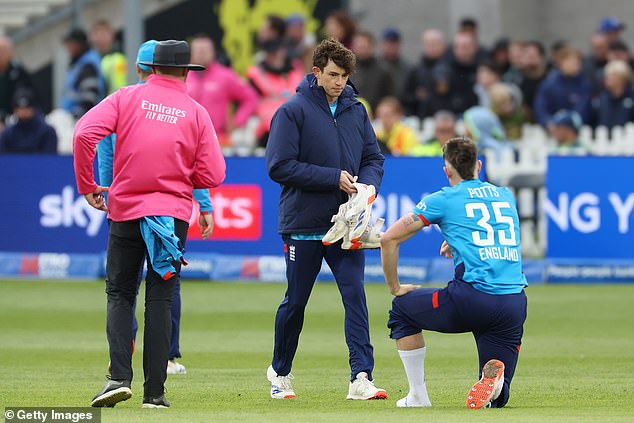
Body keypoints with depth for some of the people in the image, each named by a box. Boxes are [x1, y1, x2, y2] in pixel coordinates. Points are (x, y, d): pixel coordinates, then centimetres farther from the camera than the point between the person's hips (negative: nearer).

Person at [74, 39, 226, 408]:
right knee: (161, 299, 5)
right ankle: (155, 391, 1)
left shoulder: (128, 97, 1)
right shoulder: (196, 112, 3)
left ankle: (120, 376, -9)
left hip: (125, 210, 0)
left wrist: (86, 184, -1)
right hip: (174, 214, 0)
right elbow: (213, 174, -2)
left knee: (120, 294, 9)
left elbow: (85, 133, -12)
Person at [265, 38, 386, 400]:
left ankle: (362, 377, -16)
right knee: (296, 302, 8)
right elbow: (280, 166, -14)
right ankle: (280, 373, 28)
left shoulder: (356, 111, 8)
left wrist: (367, 184, -10)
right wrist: (334, 178, -18)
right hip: (303, 225, -3)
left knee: (355, 296, -10)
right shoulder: (293, 111, -7)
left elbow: (374, 158, 13)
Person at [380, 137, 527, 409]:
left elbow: (389, 239, 7)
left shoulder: (443, 200, 8)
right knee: (497, 398, 18)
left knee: (402, 308, 27)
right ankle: (494, 375, -19)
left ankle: (418, 396, 21)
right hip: (515, 305, 4)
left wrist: (394, 288, 18)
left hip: (470, 300, -4)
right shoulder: (506, 196, 21)